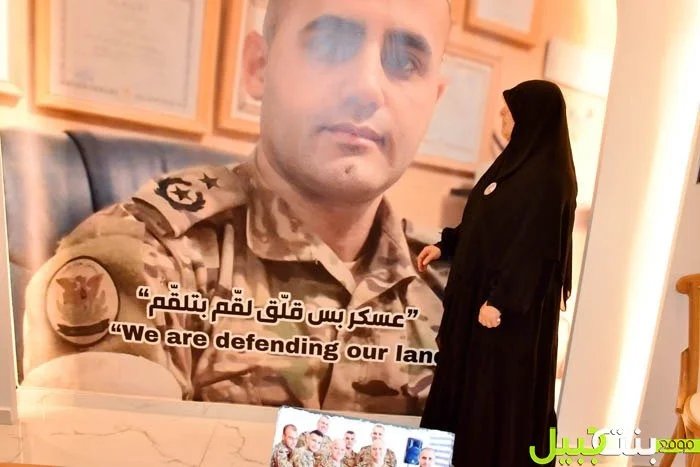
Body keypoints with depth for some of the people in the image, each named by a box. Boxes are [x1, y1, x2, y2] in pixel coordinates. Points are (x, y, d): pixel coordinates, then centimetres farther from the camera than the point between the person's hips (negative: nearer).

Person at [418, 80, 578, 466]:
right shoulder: (518, 160, 11)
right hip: (482, 287, 10)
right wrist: (444, 246, 16)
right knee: (465, 378, 19)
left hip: (510, 302, -10)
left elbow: (534, 247, -22)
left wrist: (501, 301, -22)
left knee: (499, 388, 4)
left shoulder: (547, 176, -18)